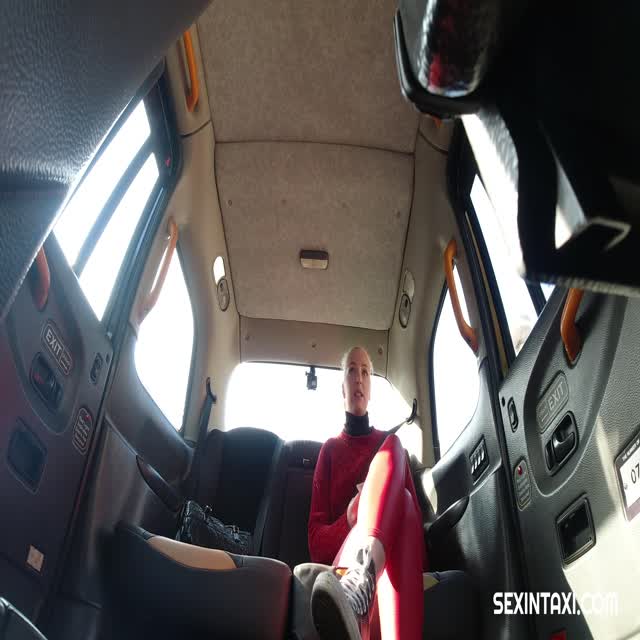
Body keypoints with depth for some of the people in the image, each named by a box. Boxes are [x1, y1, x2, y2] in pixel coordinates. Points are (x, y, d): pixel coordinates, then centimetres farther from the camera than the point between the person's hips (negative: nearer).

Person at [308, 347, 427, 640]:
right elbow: (315, 541, 10)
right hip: (343, 558, -1)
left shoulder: (388, 443, 22)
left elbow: (416, 518, 12)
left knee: (392, 449, -25)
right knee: (399, 501, -33)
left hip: (394, 557, 1)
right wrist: (349, 521, -13)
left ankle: (360, 576, -51)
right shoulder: (330, 449, 19)